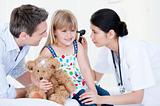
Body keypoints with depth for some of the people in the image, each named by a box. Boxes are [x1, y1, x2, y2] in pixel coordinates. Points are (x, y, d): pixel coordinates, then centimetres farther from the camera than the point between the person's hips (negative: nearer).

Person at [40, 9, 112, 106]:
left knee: (105, 94, -4)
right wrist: (39, 84, -35)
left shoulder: (78, 47, 3)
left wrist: (93, 90, -7)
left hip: (82, 83, 5)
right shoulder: (48, 51, -10)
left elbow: (85, 69, 0)